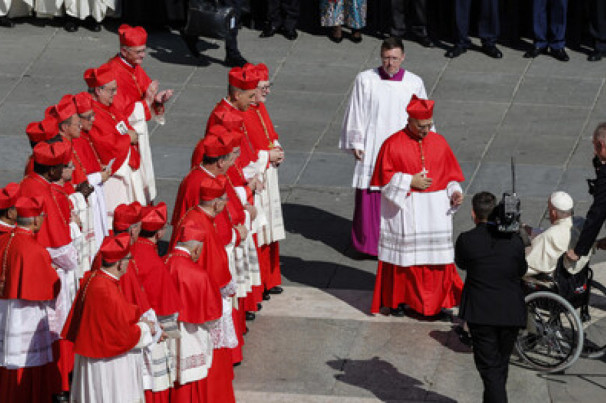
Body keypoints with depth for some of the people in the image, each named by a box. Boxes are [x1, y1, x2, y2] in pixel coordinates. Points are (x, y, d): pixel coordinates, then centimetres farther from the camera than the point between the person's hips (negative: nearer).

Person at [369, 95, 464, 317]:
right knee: (402, 255, 3)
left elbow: (450, 174, 11)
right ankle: (397, 300, 16)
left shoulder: (439, 143, 6)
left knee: (436, 255, 1)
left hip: (435, 211, 3)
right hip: (403, 210, -3)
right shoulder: (393, 144, -5)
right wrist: (410, 182, -15)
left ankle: (436, 302, 10)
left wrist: (454, 192, -7)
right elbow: (385, 178, -5)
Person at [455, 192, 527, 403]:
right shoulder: (514, 240, -7)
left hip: (480, 313, -3)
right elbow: (522, 270, 8)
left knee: (490, 367, 0)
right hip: (511, 312, 3)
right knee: (501, 364, 21)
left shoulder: (466, 240, -12)